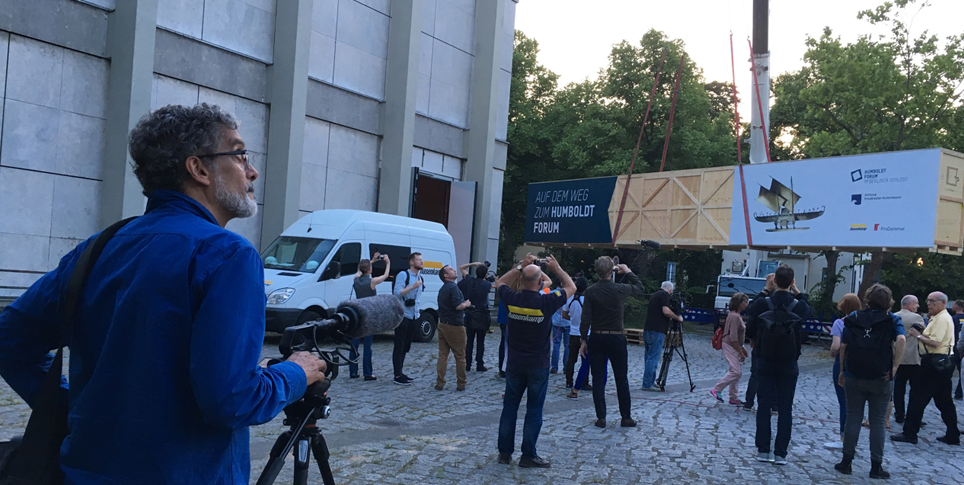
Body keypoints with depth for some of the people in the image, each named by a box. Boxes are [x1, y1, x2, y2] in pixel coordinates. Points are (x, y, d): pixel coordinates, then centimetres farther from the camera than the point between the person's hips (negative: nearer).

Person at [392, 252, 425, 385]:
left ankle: (400, 373, 20)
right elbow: (397, 293, -19)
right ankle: (397, 376, -2)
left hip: (414, 317, 8)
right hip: (402, 316, -8)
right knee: (399, 346, -4)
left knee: (406, 346, 12)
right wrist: (413, 286, -25)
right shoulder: (403, 275, -9)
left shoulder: (420, 278, 15)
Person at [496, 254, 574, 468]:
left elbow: (500, 283, 14)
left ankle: (505, 452, 17)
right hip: (538, 366, -3)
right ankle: (528, 455, 9)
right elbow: (571, 287, 2)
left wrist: (520, 266, 13)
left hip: (514, 363, 3)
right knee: (534, 410, 6)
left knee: (509, 407, 12)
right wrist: (556, 268, 11)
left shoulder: (512, 299, -10)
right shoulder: (546, 302, -16)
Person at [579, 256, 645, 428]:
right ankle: (626, 417, 15)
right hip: (616, 338, -1)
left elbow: (586, 318, -8)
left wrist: (584, 339, 1)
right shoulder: (620, 289, -8)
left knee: (598, 379, 7)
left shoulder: (591, 291, -7)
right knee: (621, 379, 9)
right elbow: (639, 288, 13)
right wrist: (628, 272, 23)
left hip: (596, 338, 1)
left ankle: (601, 417, 6)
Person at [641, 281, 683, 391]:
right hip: (656, 331, -9)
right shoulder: (664, 294, -5)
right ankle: (647, 384, -8)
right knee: (653, 358, -7)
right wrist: (678, 318, -2)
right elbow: (666, 311, -17)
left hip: (647, 330, 9)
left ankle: (651, 382, 18)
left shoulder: (654, 295, 21)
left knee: (650, 357, 13)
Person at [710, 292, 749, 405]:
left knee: (737, 373, 11)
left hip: (734, 347, 11)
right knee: (735, 372, -14)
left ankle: (734, 398, 15)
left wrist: (742, 348, 20)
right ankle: (716, 390, -7)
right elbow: (733, 338, -21)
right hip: (730, 347, -11)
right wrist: (740, 352, -17)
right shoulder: (735, 317, -18)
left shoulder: (736, 315, 15)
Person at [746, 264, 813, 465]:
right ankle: (780, 453, 7)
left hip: (766, 363, 0)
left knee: (764, 406, 8)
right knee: (785, 409, 6)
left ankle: (763, 450, 10)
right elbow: (810, 310, 17)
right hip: (789, 365, 0)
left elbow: (750, 330, 0)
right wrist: (797, 292, 13)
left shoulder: (763, 303, -11)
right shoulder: (799, 306, -9)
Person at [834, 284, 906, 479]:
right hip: (881, 378, -1)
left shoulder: (854, 318, 3)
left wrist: (843, 371, 8)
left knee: (853, 418, 9)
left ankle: (846, 462, 12)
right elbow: (900, 340, -21)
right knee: (877, 422, 6)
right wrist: (894, 367, -16)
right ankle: (876, 466, 12)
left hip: (854, 377, 2)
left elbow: (843, 346, 0)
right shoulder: (892, 320, -2)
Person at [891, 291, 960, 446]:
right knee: (944, 401, 14)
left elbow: (935, 342, -23)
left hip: (934, 363, -11)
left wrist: (918, 336, -12)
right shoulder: (940, 318, 18)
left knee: (917, 398, -5)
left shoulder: (942, 318, -15)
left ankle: (909, 434, -1)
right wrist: (922, 334, 5)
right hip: (941, 363, 11)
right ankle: (953, 436, 19)